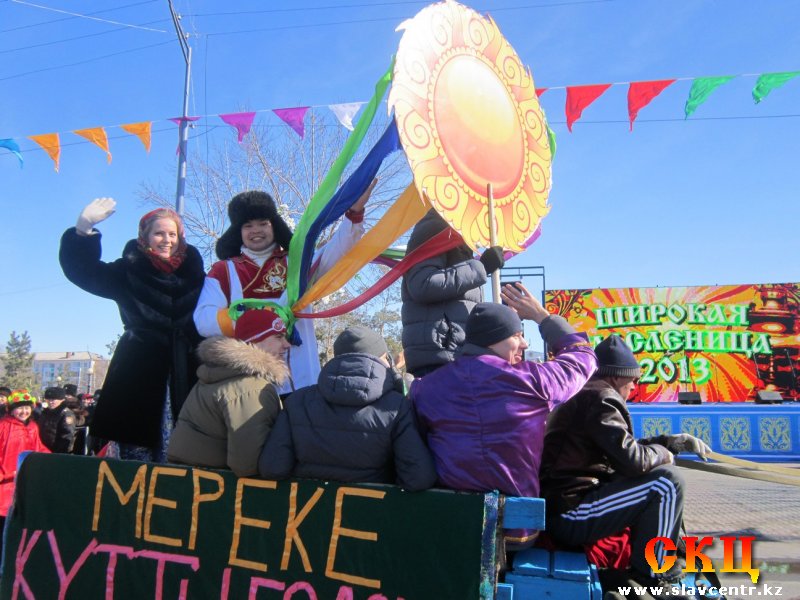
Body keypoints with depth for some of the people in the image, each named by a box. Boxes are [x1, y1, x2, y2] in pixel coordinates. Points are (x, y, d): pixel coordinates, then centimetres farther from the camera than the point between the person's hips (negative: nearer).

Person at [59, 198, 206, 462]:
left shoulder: (193, 273, 12)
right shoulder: (129, 271, 8)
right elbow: (83, 269, -2)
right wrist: (83, 229, -16)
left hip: (183, 373, 1)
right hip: (139, 372, -1)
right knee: (137, 443, -2)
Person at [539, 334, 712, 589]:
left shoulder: (583, 395, 19)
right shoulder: (600, 397, -14)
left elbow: (622, 447, 24)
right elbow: (631, 459, -23)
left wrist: (672, 441, 19)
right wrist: (662, 452, -1)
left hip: (558, 507, 11)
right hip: (569, 516, -11)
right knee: (668, 481, -13)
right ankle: (653, 576, 1)